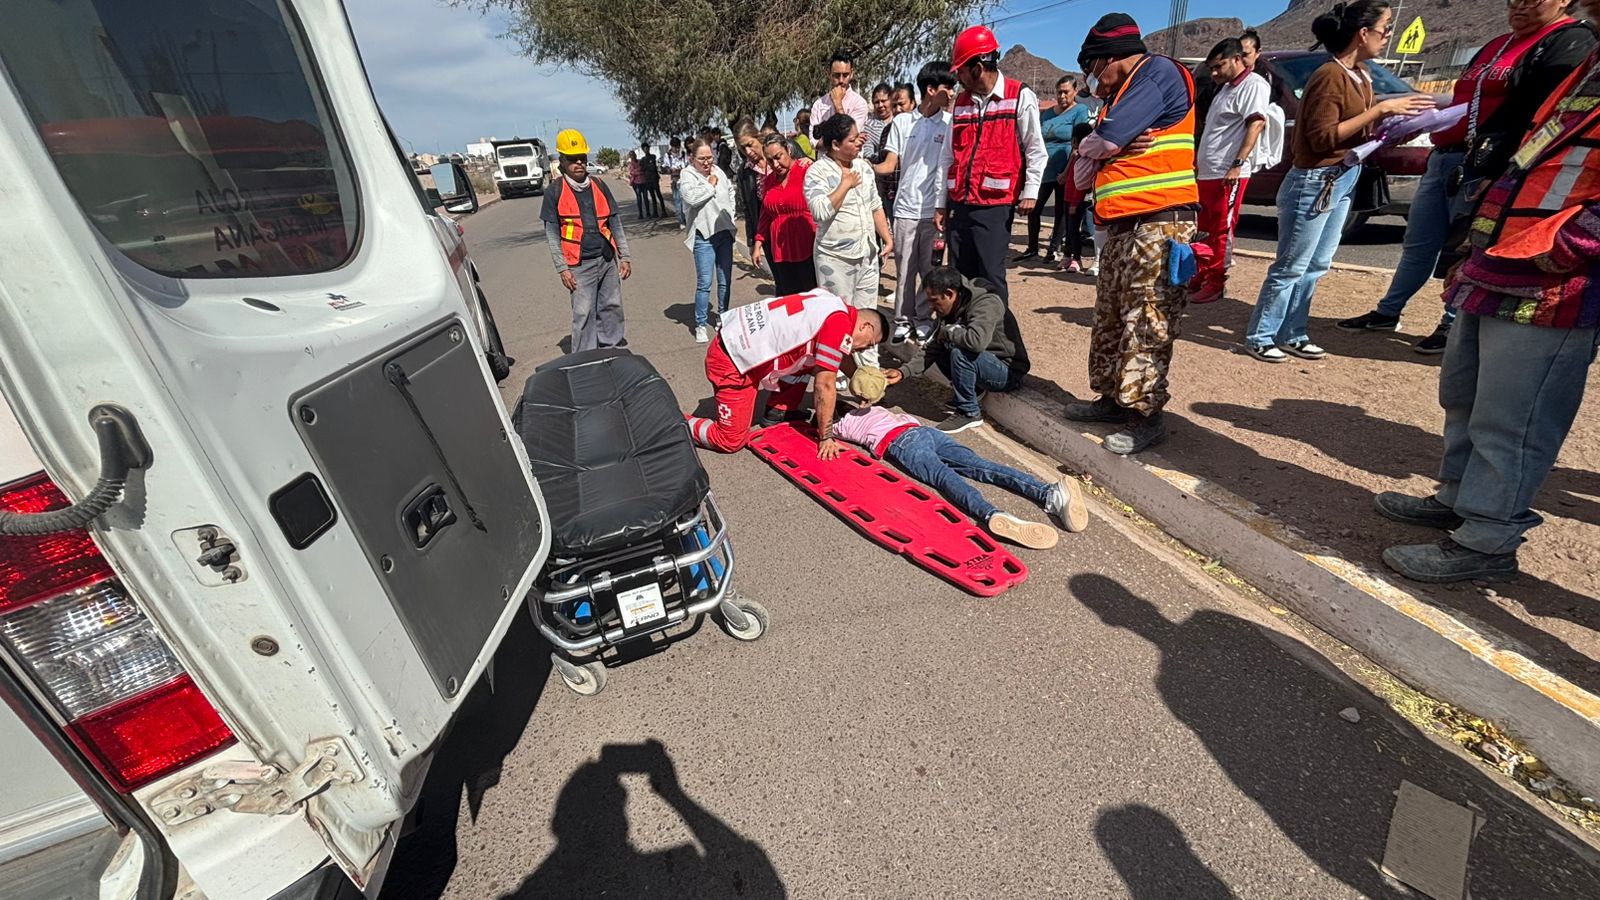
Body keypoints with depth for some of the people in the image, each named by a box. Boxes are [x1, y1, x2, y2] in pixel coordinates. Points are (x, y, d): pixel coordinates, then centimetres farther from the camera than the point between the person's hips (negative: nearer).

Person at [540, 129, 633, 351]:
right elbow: (552, 234, -2)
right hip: (580, 265, -4)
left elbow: (616, 223, 11)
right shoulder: (555, 191, -1)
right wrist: (562, 268, -8)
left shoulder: (599, 186, 9)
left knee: (612, 308, 9)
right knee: (583, 314, -3)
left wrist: (625, 257, 5)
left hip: (608, 260, 4)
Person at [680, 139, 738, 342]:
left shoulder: (718, 171, 10)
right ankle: (700, 325, 2)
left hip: (725, 232, 6)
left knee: (725, 280, 11)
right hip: (704, 235, -5)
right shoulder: (688, 175, -5)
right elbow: (691, 197, -23)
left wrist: (730, 216, 16)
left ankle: (723, 318, 26)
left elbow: (730, 192, 25)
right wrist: (711, 185, -10)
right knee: (704, 283, -8)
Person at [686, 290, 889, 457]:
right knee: (732, 441, -2)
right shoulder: (839, 324, -18)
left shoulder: (835, 304, 8)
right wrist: (826, 438, -8)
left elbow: (840, 357, 26)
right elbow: (825, 385, -16)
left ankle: (777, 413, 19)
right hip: (731, 362, -9)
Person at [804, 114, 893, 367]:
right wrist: (846, 184, -16)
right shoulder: (818, 172, -10)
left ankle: (870, 366, 24)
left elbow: (875, 206, 16)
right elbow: (821, 211, -25)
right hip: (835, 258, -6)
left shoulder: (863, 166, 9)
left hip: (867, 254, 6)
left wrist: (887, 238, 8)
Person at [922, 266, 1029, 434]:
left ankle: (969, 413, -14)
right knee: (941, 348, -3)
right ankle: (966, 394, 9)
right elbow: (933, 348, 7)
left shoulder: (985, 302, -26)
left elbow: (977, 340, -44)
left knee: (960, 353, -31)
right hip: (982, 362, 9)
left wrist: (948, 331, -26)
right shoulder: (948, 309, -1)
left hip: (1008, 371, -8)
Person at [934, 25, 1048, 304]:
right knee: (959, 278, 6)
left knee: (991, 277, -8)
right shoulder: (960, 101, 16)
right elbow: (948, 156, 16)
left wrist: (1030, 192, -9)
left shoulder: (1020, 97, 1)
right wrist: (940, 203, 13)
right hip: (960, 204, 5)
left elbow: (1035, 149, 0)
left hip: (996, 204, -5)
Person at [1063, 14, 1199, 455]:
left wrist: (1091, 147, 6)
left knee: (1145, 325, -9)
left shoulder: (1159, 71, -2)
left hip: (1158, 223, -10)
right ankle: (1112, 396, 22)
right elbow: (1083, 174, 18)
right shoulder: (1120, 96, 26)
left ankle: (1146, 415, -3)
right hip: (1121, 226, 10)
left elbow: (1107, 137, -16)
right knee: (1109, 318, 12)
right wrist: (1106, 152, -2)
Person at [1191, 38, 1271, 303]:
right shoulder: (1226, 87, 22)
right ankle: (1201, 277, 19)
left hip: (1228, 174, -9)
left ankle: (1216, 284, -3)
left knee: (1221, 231, -6)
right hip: (1207, 173, 9)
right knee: (1205, 229, 11)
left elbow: (1256, 124, -17)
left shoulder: (1253, 85, -6)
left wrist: (1238, 164, -25)